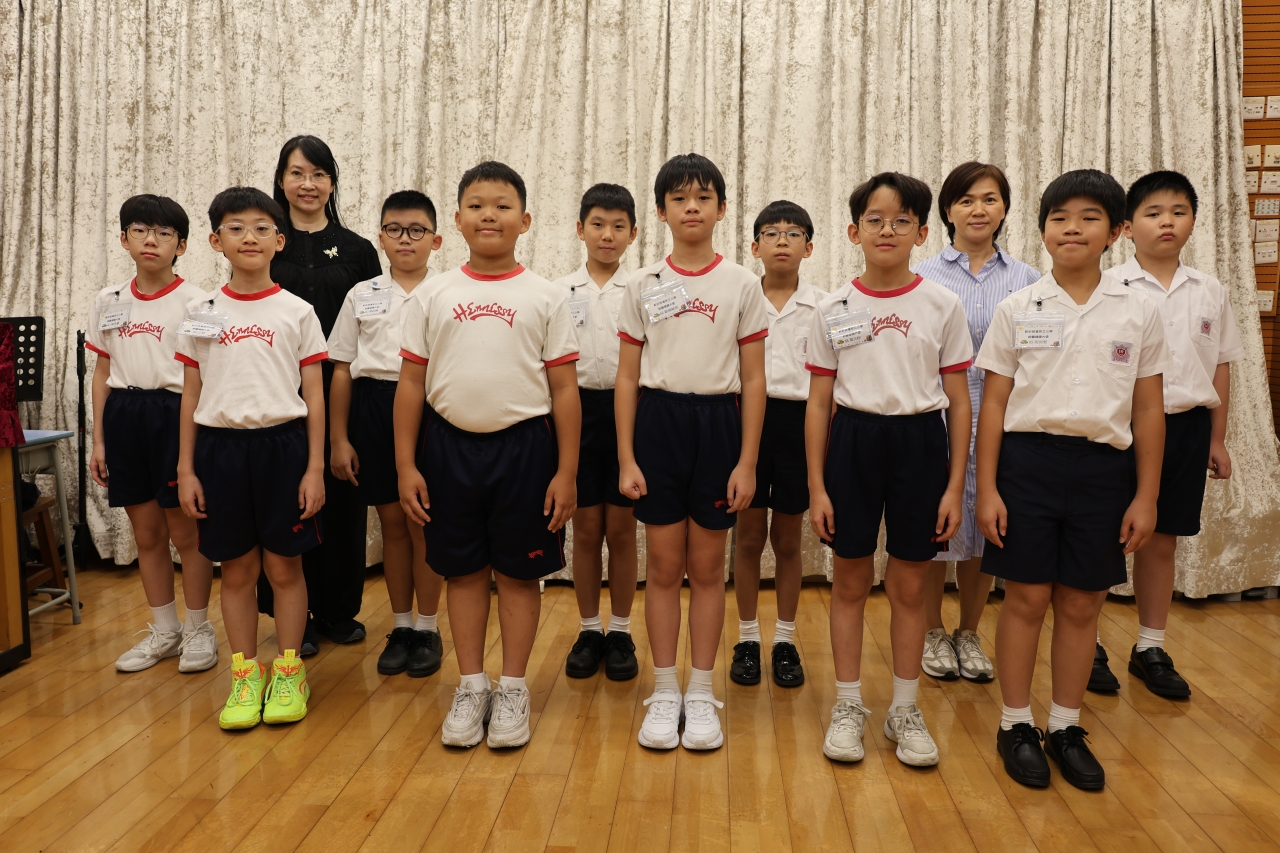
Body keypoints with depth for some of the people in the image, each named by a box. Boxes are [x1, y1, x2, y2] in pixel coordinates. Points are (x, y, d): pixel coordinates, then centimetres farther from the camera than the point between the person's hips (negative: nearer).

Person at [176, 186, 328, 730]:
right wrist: (185, 468, 5)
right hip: (220, 446, 2)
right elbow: (191, 396, 9)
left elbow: (314, 396, 1)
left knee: (283, 565, 5)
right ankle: (245, 674, 22)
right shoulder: (201, 313, 7)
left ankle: (289, 671, 19)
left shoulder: (297, 312, 1)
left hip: (282, 444, -2)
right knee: (236, 569, 8)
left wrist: (315, 468, -3)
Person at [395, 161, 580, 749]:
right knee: (463, 569, 11)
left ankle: (513, 690, 21)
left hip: (524, 444, -1)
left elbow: (564, 388, -1)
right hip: (450, 443, 2)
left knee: (519, 571, 7)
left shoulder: (545, 297, 1)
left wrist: (567, 471, -5)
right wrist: (405, 464, 1)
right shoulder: (433, 296, 5)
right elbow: (411, 383, 6)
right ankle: (471, 687, 25)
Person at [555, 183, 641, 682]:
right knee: (586, 529, 6)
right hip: (578, 409, 1)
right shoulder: (559, 292, 3)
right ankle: (589, 630, 20)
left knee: (621, 528, 5)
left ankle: (620, 632, 18)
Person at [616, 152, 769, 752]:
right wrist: (626, 458, -2)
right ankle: (664, 693, 19)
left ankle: (701, 694, 20)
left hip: (718, 422, 0)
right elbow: (627, 378, 5)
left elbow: (753, 380, 1)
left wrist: (747, 462, -5)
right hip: (658, 421, 1)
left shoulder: (742, 285, 2)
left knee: (707, 567, 7)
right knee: (664, 565, 6)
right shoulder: (642, 285, 5)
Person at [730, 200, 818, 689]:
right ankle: (747, 639, 21)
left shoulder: (821, 308, 3)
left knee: (787, 540, 10)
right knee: (749, 535, 7)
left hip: (798, 421, 0)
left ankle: (785, 640, 23)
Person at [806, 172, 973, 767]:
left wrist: (955, 486, -3)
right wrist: (816, 486, -1)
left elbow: (959, 403, 2)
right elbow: (818, 404, 3)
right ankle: (848, 706, 24)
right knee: (851, 583, 9)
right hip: (854, 441, 0)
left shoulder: (942, 305, 0)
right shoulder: (832, 309, 1)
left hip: (920, 444, 0)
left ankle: (904, 709, 26)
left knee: (909, 586, 9)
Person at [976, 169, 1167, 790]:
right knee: (1026, 598, 4)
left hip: (1103, 467, 2)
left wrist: (1146, 496, 3)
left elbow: (1149, 410, 7)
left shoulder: (1139, 312, 5)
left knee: (1082, 604, 9)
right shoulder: (1017, 310, 1)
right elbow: (993, 403, 1)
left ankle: (1066, 727, 25)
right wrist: (986, 489, -4)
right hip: (1029, 461, -1)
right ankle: (1017, 725, 20)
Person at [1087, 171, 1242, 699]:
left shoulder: (1209, 292, 6)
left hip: (1185, 426, 4)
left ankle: (1150, 648, 25)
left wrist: (1217, 438, 10)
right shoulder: (1110, 288, -7)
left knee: (1161, 540, 12)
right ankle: (1087, 646, 18)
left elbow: (1220, 368, 11)